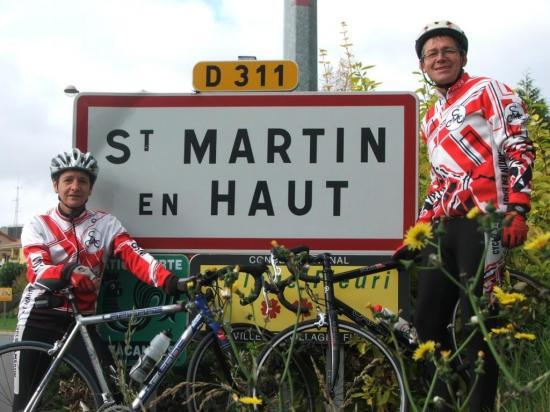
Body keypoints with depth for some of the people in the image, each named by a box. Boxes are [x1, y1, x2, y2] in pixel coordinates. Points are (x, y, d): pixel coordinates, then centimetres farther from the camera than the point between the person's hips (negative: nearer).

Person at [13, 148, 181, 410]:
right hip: (41, 315, -1)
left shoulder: (106, 224, 5)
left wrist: (168, 280, -31)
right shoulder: (38, 226, 1)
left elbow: (134, 257, -11)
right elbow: (38, 271, -16)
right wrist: (67, 271, -39)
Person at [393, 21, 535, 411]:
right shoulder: (431, 120, 25)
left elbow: (519, 151, -6)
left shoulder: (489, 91, 4)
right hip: (443, 229, 8)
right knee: (428, 323, 7)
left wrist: (517, 210, -18)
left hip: (483, 224, -8)